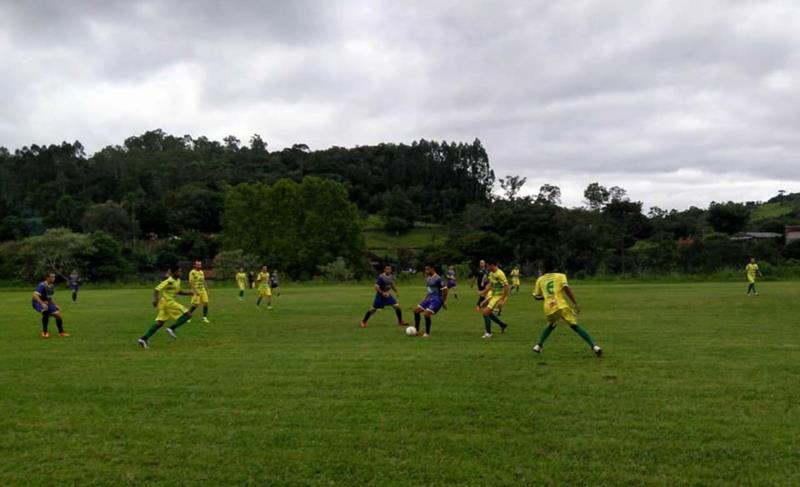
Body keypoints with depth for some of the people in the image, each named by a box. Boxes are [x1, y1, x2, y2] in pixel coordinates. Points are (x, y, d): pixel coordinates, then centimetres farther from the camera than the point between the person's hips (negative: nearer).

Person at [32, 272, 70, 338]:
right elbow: (35, 296, -32)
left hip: (46, 303, 8)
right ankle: (45, 332, -20)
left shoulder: (52, 286, 5)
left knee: (58, 315, 2)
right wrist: (42, 303, -42)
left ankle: (61, 332, 19)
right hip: (37, 302, -8)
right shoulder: (42, 285, -22)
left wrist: (55, 305, 14)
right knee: (46, 312, -36)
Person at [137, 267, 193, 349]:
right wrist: (155, 299, -31)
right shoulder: (169, 281, -15)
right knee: (188, 314, -9)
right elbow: (156, 289, -17)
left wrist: (188, 293, 17)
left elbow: (178, 292, 27)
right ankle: (172, 329, -10)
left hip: (166, 303, 9)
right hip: (168, 302, -9)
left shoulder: (177, 281, 13)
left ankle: (144, 338, 4)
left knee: (159, 322, 7)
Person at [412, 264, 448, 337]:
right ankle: (416, 331, 11)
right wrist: (426, 298, 20)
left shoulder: (438, 279, -16)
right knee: (416, 310, 3)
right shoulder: (428, 278, 11)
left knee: (426, 314, -22)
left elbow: (445, 290, -15)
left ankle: (427, 333, -4)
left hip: (437, 300, -9)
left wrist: (444, 302, -13)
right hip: (429, 298, 9)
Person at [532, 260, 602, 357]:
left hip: (549, 309, 3)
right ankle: (594, 346, -11)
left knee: (550, 325, 29)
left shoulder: (540, 280, 17)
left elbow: (537, 296, 22)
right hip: (561, 306, -3)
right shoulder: (560, 276, 10)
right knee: (575, 326, -1)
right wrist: (575, 303, -9)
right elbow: (566, 288, -7)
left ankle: (538, 345, 23)